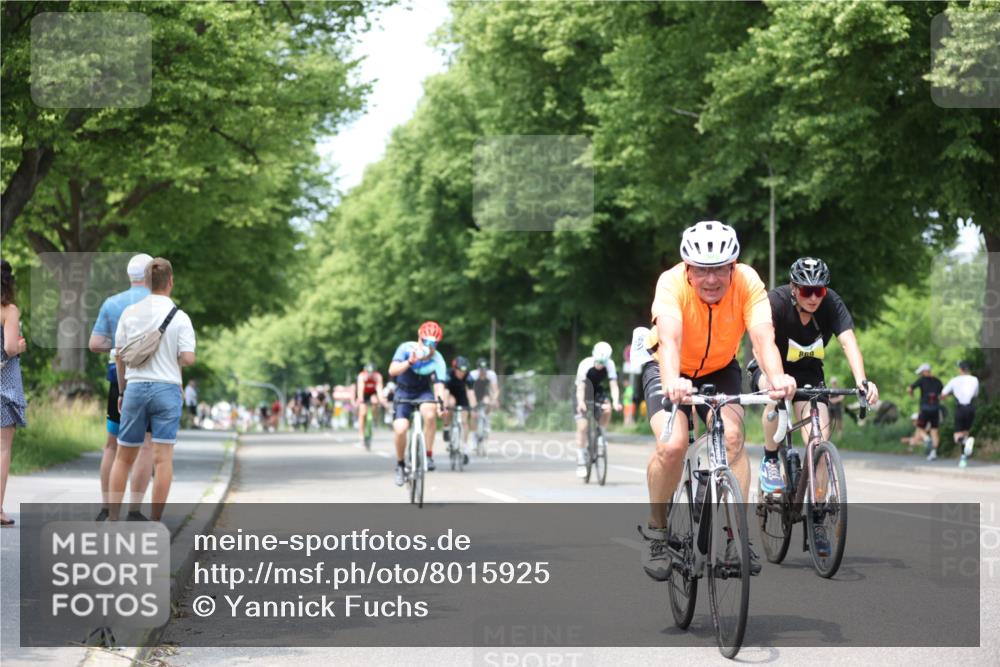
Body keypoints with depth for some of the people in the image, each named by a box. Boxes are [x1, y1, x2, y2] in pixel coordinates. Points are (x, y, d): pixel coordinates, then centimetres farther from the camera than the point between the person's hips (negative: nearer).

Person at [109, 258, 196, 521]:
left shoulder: (130, 312, 3)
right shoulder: (179, 317, -5)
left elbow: (120, 356, 6)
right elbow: (188, 359, -11)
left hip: (135, 387, 2)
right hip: (167, 389, -2)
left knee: (124, 457, 12)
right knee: (163, 458, -2)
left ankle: (113, 517, 11)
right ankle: (155, 523, -3)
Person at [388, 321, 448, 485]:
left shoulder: (437, 360, -19)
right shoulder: (406, 348, -20)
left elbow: (439, 384, -26)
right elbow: (392, 371, -29)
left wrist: (441, 402, -46)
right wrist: (409, 362, -47)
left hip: (423, 392, 0)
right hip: (404, 393, 0)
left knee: (430, 413, -35)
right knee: (400, 429, -20)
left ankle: (428, 454, -19)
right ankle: (400, 465, 6)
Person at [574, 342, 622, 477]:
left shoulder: (609, 364, -21)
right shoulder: (585, 364, -29)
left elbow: (613, 385, -25)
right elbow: (580, 387, -33)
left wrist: (615, 402, -41)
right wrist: (581, 403, -50)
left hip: (597, 391, 3)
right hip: (584, 393, -3)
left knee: (607, 409, -29)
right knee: (582, 426, -13)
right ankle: (581, 462, -7)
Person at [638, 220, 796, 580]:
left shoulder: (747, 282, -27)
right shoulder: (672, 283, -32)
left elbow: (763, 337, -38)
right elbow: (669, 338, -47)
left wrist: (777, 378, -59)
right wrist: (671, 381, -67)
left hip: (720, 369, 2)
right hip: (671, 368, -2)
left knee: (732, 437, -23)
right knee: (672, 445, -24)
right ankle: (656, 529, -1)